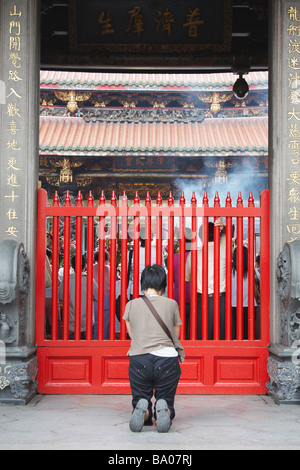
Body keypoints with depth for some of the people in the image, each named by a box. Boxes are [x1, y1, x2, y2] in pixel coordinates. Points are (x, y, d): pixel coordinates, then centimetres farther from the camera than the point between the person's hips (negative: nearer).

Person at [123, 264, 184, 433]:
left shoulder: (131, 305, 11)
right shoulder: (171, 304, 9)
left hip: (139, 360, 1)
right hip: (167, 359, 0)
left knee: (139, 400, 17)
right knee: (167, 401, 16)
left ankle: (142, 409, -18)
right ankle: (163, 410, -20)